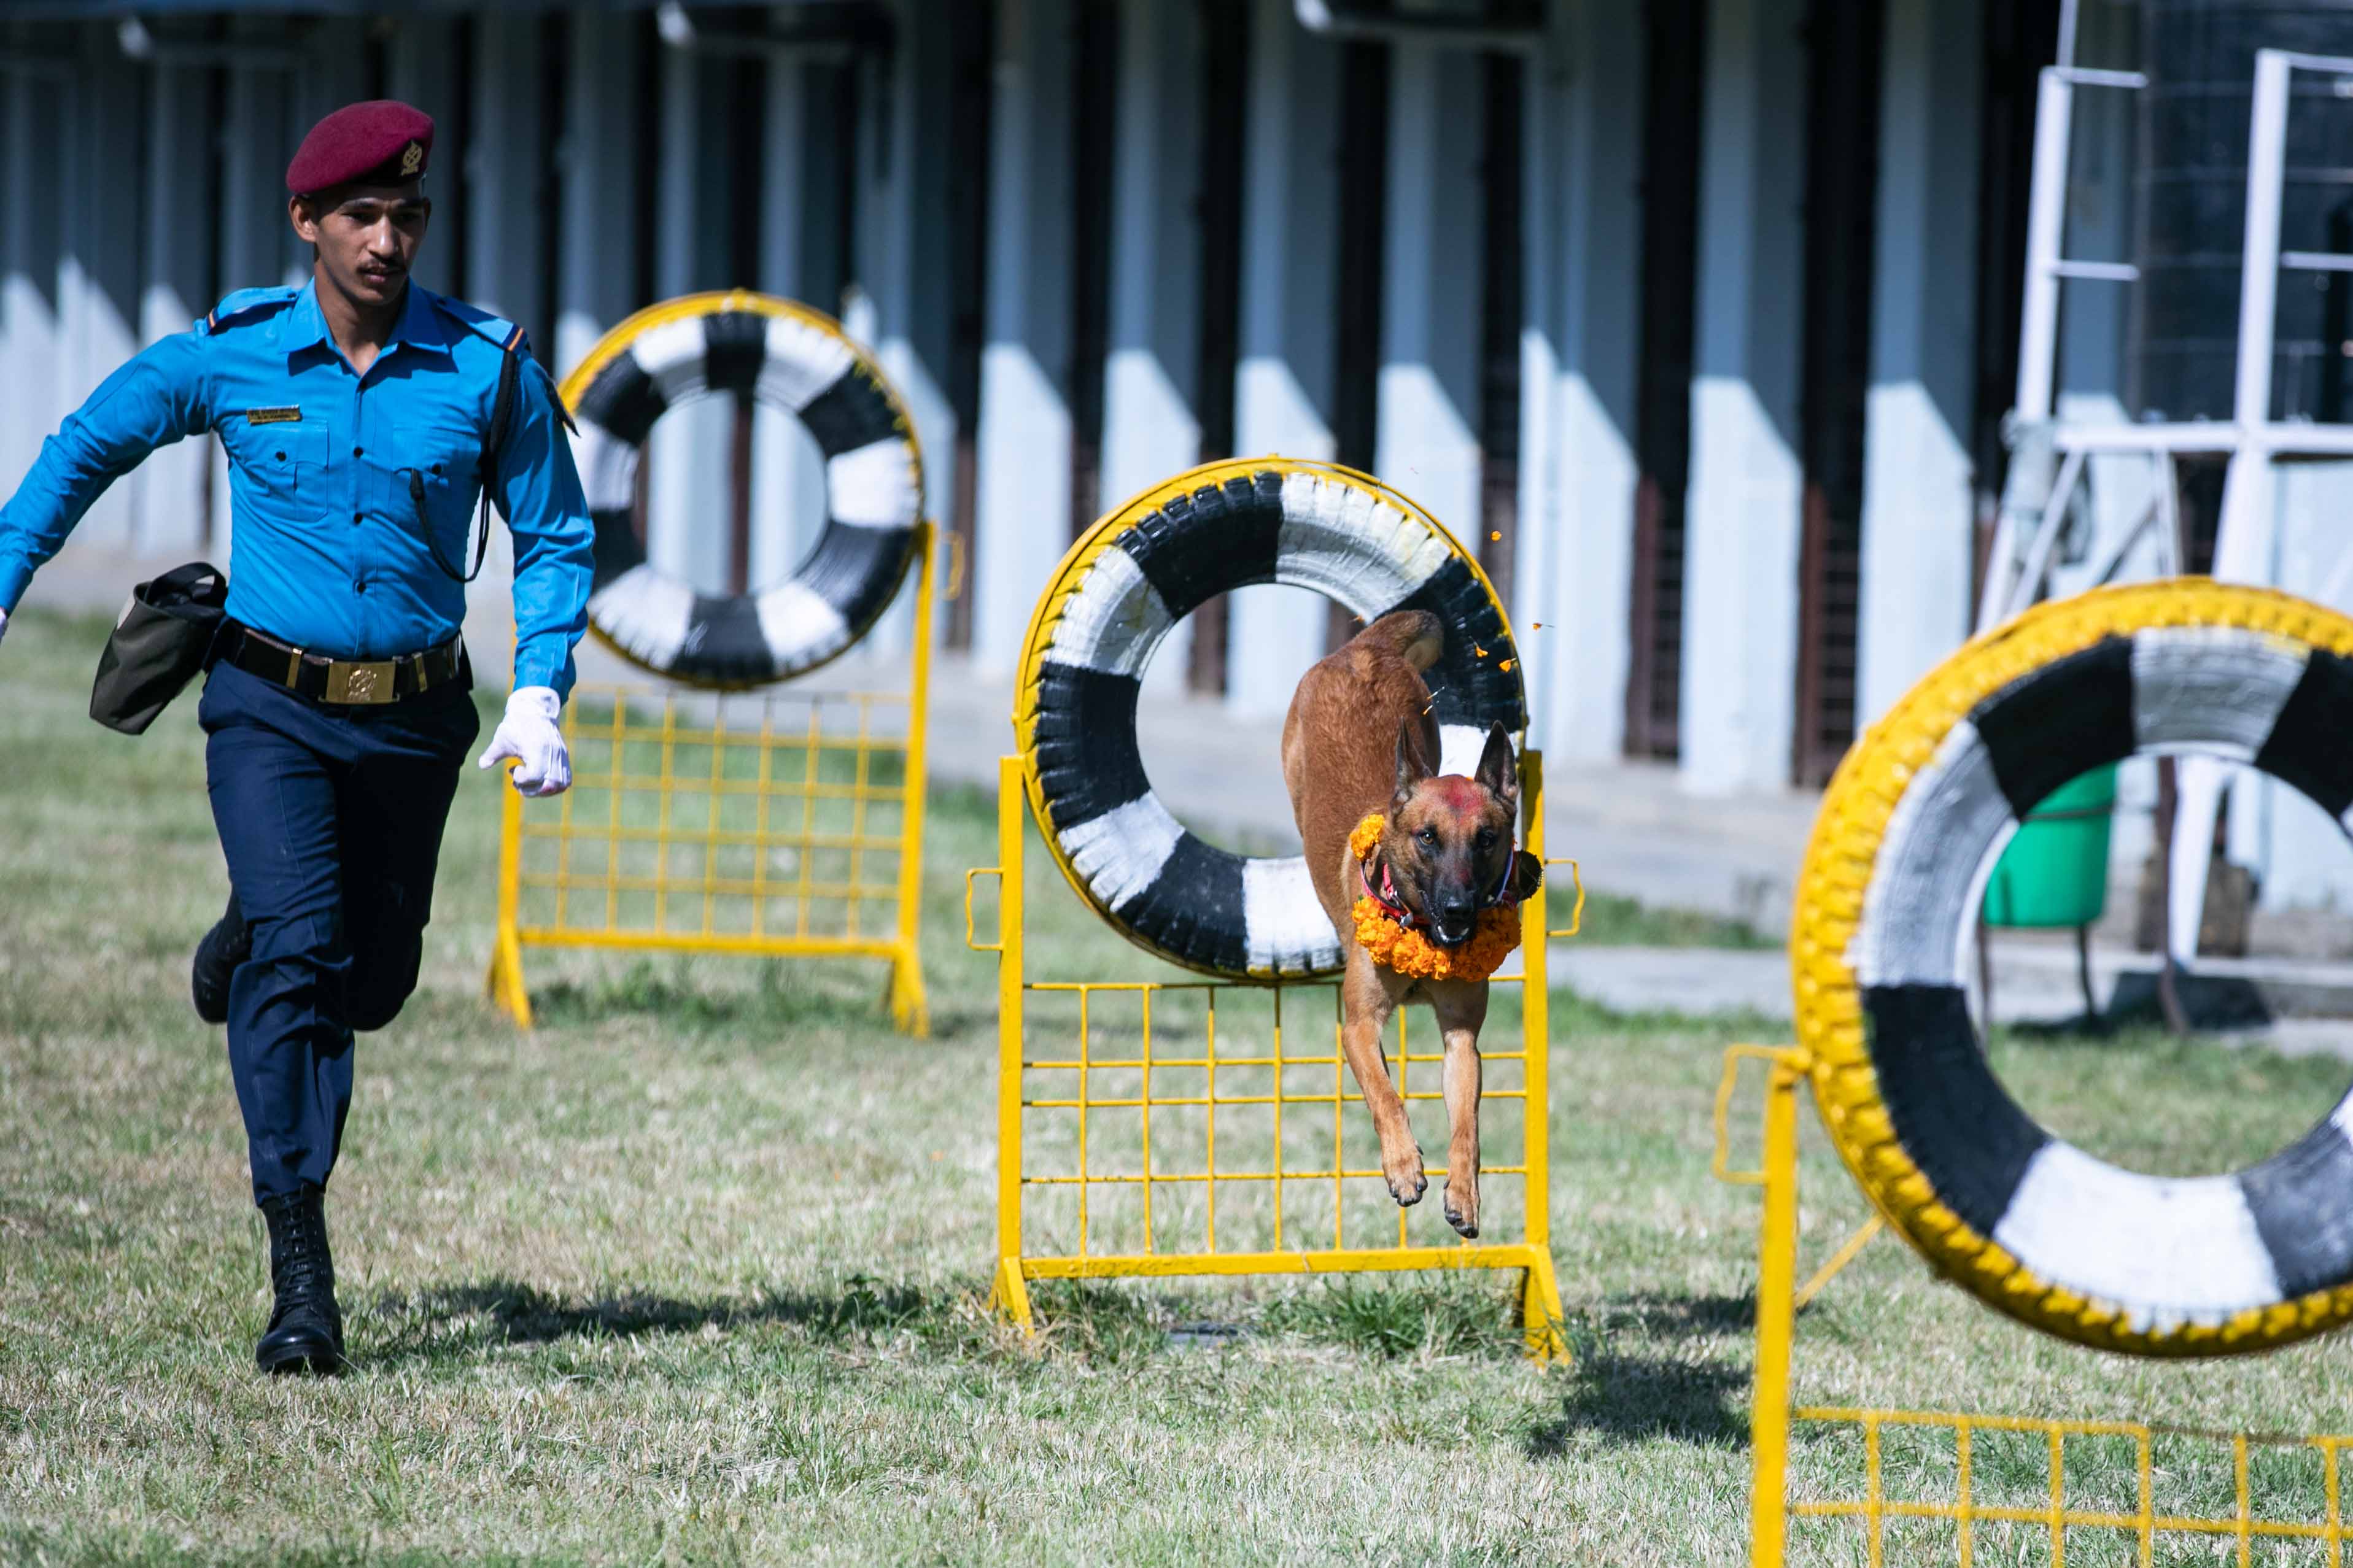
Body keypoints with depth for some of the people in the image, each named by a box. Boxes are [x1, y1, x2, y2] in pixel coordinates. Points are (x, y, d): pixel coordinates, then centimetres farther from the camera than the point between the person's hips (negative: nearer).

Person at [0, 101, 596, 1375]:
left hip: (413, 719, 2)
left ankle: (247, 947, 50)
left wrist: (539, 699, -6)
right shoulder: (231, 355, -5)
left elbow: (553, 538, 6)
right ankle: (300, 1279, -19)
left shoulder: (488, 370, -5)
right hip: (271, 706, -2)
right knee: (299, 954, -18)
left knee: (369, 984, 12)